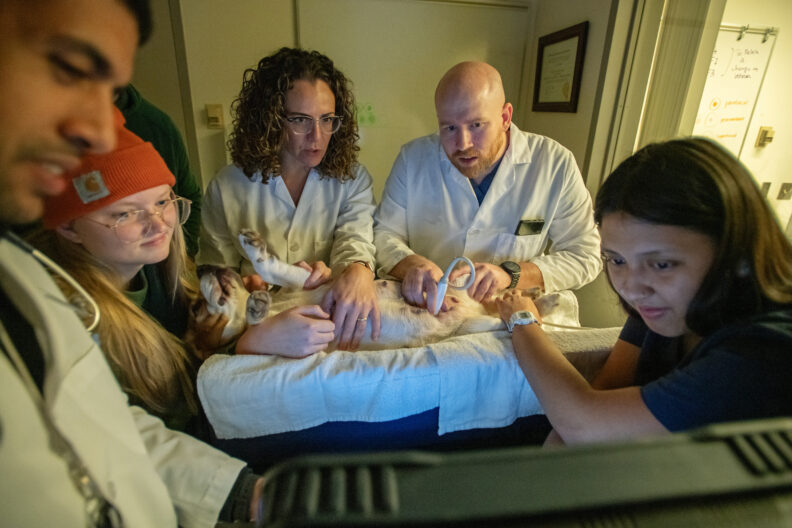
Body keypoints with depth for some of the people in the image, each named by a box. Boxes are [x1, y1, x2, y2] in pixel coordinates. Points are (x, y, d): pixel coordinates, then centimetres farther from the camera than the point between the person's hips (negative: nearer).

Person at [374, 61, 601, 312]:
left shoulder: (557, 165, -9)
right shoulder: (413, 157, -4)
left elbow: (585, 256, -5)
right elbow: (383, 234, -2)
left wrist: (510, 274, -21)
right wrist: (410, 265, -25)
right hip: (425, 312, 0)